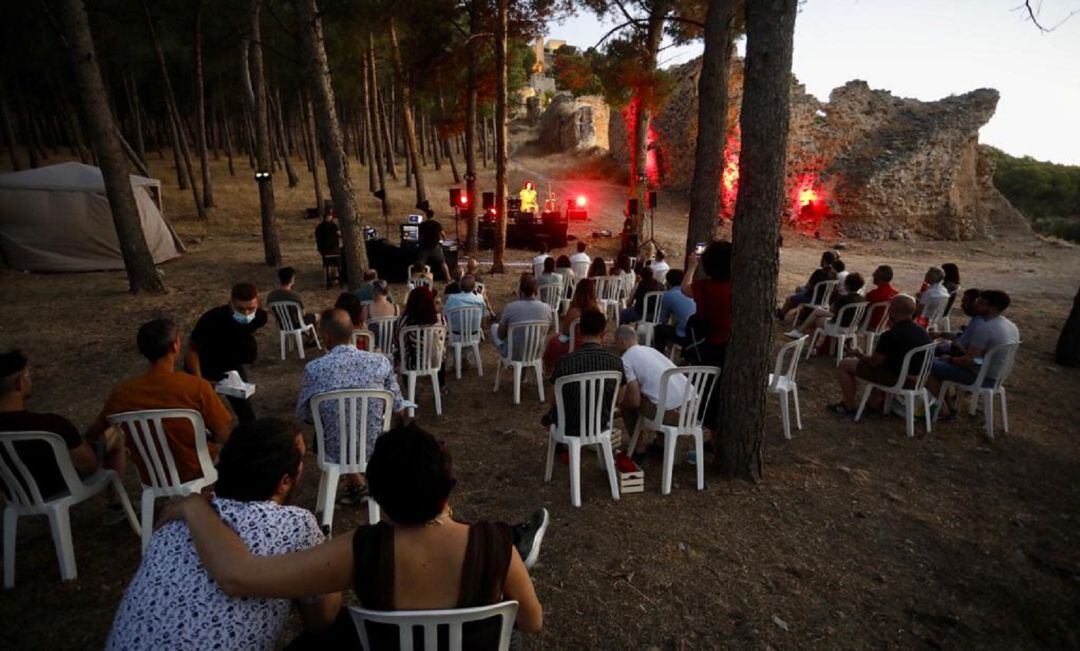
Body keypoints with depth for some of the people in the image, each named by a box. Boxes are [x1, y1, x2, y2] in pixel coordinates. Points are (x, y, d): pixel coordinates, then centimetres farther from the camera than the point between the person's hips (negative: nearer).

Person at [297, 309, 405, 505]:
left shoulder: (314, 368, -18)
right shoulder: (380, 361, -13)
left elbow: (302, 416, -2)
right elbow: (398, 408, -2)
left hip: (336, 452, -1)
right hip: (374, 448, 1)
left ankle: (355, 486, 39)